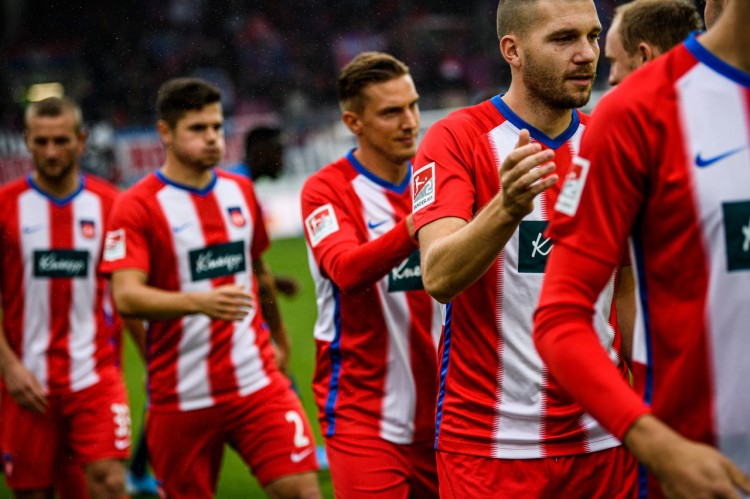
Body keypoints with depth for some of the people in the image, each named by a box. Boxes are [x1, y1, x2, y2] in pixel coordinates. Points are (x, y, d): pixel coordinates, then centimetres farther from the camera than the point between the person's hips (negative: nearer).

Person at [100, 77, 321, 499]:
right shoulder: (138, 206, -7)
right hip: (181, 397, -4)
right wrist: (200, 301, -34)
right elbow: (126, 297, -19)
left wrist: (280, 337, 34)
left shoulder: (240, 191, 11)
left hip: (257, 381, 4)